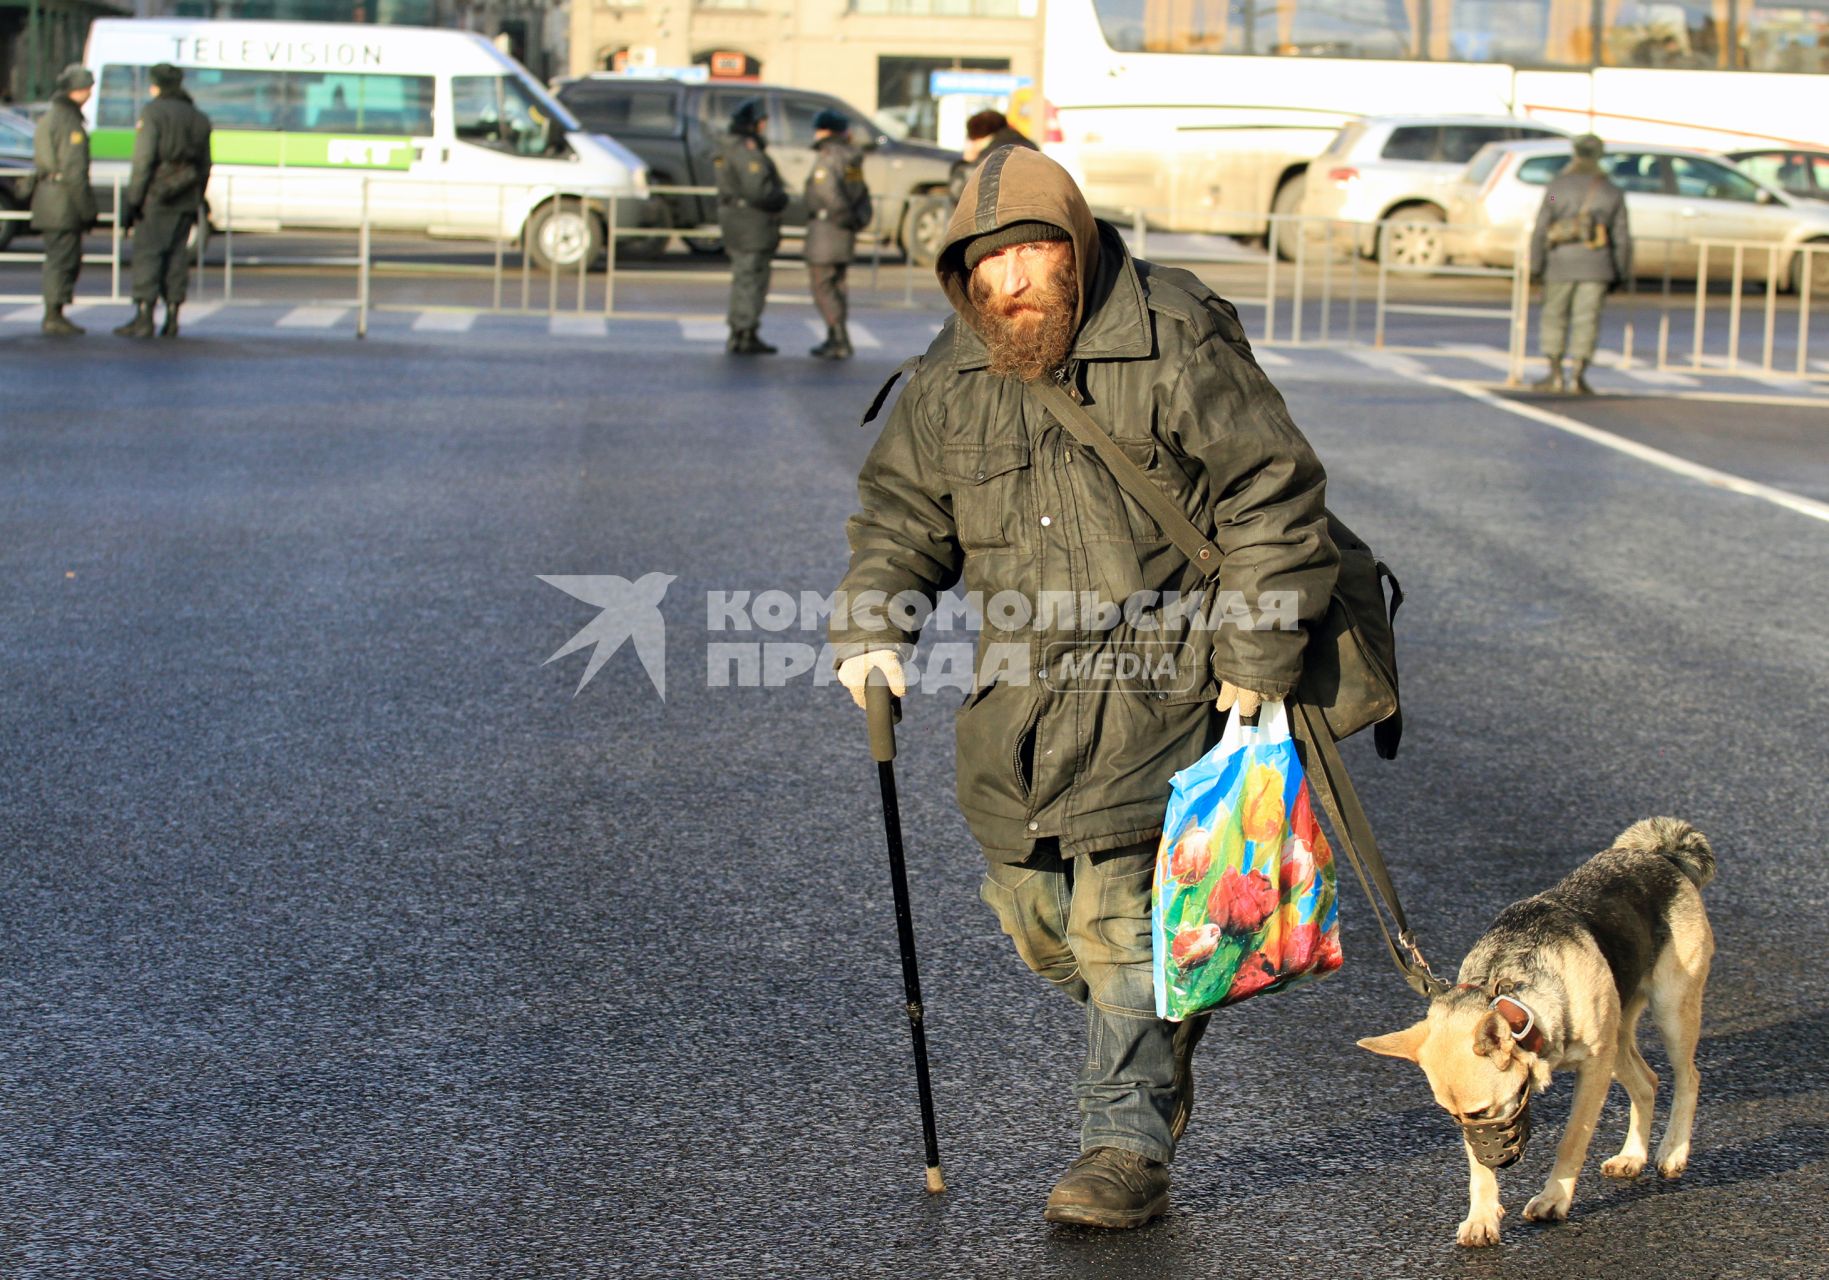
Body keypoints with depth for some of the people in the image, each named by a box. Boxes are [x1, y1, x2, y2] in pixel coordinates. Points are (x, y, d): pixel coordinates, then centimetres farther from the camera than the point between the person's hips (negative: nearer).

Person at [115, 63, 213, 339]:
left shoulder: (153, 112, -5)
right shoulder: (198, 118, 16)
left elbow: (144, 159, -13)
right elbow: (205, 166, 16)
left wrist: (133, 200, -13)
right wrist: (195, 203, 21)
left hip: (157, 195, -6)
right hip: (186, 198, 6)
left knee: (147, 253, -6)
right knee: (177, 254, 8)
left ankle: (144, 317, -12)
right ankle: (172, 318, 6)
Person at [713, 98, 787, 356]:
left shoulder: (732, 148, 16)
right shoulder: (747, 151, -17)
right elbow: (758, 190, -25)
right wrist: (781, 198, -8)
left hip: (737, 225, 11)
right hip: (752, 226, -11)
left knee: (744, 280, 16)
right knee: (751, 280, -7)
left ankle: (740, 336, 22)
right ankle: (744, 337, -7)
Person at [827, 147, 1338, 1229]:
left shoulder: (1175, 345, -12)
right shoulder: (950, 377, 4)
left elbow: (1272, 498, -10)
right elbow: (903, 513, 16)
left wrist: (1257, 658, -12)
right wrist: (871, 630, -1)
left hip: (1160, 682, -6)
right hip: (1021, 686, 6)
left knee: (1126, 912, -9)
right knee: (1035, 907, 10)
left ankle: (1130, 1147, 1)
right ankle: (1159, 1056, 36)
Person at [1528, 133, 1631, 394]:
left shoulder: (1557, 187, 1)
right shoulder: (1611, 192, 6)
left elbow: (1540, 230, -5)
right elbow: (1622, 238, 4)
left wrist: (1535, 267, -1)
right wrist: (1621, 274, 11)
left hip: (1560, 263, -1)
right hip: (1596, 265, 1)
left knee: (1555, 317, 12)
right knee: (1586, 319, 0)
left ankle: (1555, 374, 10)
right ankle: (1578, 375, -9)